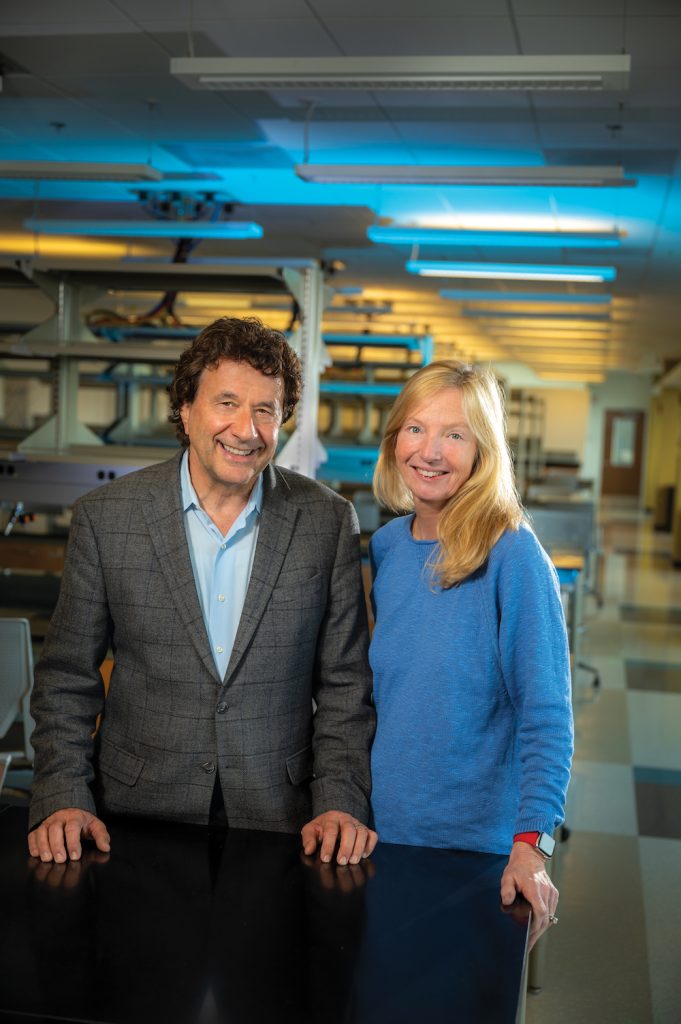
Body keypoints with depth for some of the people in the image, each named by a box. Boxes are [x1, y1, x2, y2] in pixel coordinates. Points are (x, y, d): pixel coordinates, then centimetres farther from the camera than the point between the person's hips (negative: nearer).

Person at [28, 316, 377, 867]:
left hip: (282, 822, 0)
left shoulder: (328, 522, -3)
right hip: (137, 817, 0)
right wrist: (62, 799, -8)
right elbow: (67, 677, 1)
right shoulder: (106, 516, -4)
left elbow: (345, 682, 1)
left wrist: (340, 802, -8)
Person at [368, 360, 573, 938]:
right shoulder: (385, 547, 1)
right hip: (384, 828, 5)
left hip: (475, 845, -5)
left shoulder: (512, 555, -15)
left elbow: (547, 714, -16)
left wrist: (532, 844, -24)